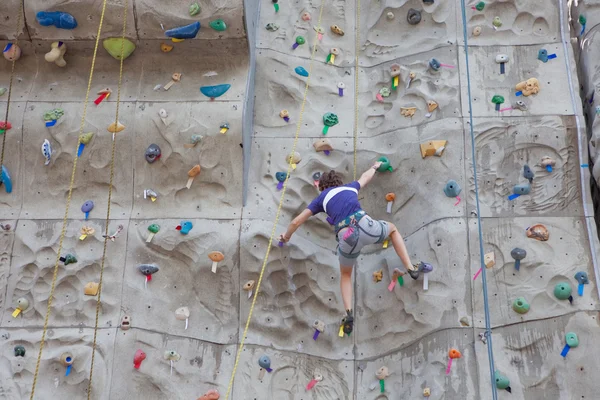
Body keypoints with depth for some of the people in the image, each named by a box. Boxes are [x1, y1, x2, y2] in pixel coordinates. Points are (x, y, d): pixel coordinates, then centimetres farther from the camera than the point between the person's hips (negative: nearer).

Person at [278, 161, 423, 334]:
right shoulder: (350, 187, 30)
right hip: (365, 226, 1)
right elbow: (366, 176, 52)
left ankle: (349, 313, 7)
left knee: (345, 275, 28)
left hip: (347, 238, -1)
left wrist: (287, 236, 42)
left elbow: (296, 221, 22)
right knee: (392, 229, 36)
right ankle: (411, 268, 26)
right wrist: (375, 166, 75)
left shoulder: (321, 198, 24)